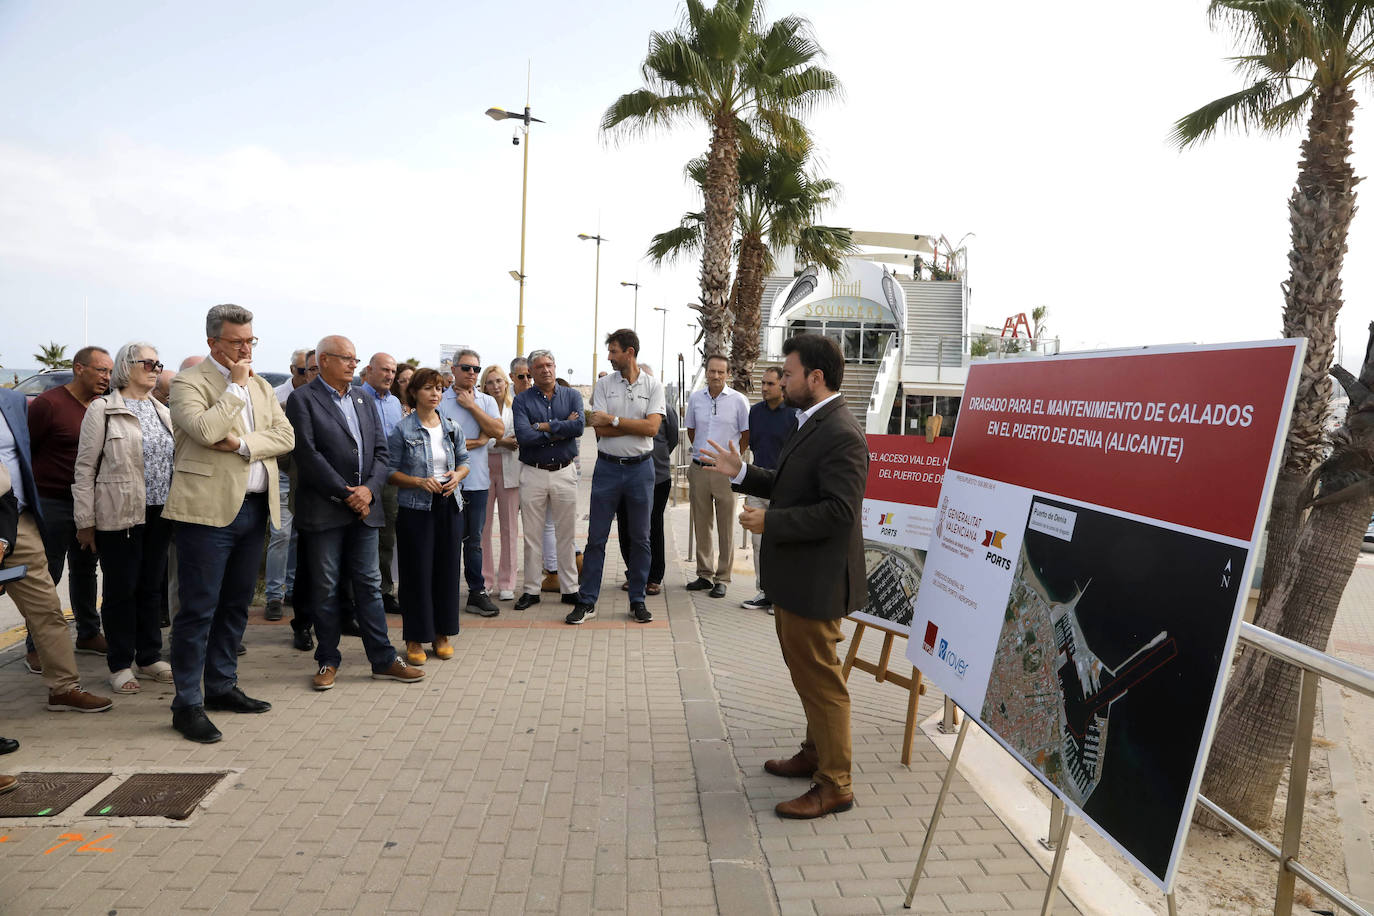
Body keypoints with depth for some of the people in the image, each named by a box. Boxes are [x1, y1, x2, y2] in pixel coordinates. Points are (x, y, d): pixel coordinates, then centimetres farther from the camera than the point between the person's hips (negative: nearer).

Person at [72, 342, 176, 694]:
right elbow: (85, 467, -5)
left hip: (159, 513, 5)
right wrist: (86, 521, -8)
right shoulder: (102, 410, -4)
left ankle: (150, 657, 24)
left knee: (151, 586, 12)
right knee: (120, 589, 4)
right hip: (119, 515, -5)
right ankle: (121, 665, 16)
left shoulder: (162, 412, 12)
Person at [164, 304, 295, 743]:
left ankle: (222, 686, 28)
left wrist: (242, 443, -12)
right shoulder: (189, 382, -4)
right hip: (208, 508, -6)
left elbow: (285, 435, 3)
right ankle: (187, 704, 8)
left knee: (236, 604, 15)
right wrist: (236, 386, -13)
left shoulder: (261, 386, 15)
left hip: (255, 508, 7)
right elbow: (205, 430, -22)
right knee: (199, 608, -2)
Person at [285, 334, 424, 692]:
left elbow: (381, 450, 10)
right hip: (323, 511, -5)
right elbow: (308, 454, -13)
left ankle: (384, 660, 14)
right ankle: (328, 661, 18)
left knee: (369, 584, 8)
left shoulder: (362, 397, 14)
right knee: (326, 588, 5)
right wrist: (345, 494, -14)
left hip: (364, 506, 5)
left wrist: (369, 489, -6)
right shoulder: (302, 400, -3)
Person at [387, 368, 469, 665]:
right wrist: (420, 481, -17)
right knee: (417, 571, 0)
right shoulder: (402, 430, -4)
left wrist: (457, 476, -5)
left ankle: (441, 634, 20)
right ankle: (415, 639, 12)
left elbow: (464, 461, 16)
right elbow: (391, 473, -3)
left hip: (449, 506, 4)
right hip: (415, 509, -4)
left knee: (447, 569, 7)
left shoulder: (451, 428, 8)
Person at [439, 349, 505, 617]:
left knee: (474, 539, 9)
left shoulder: (487, 401, 10)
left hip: (477, 479, 3)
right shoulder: (440, 400, -1)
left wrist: (471, 405, -8)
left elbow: (498, 431, -6)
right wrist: (477, 442, -7)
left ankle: (477, 593, 16)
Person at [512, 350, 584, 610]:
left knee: (566, 534, 8)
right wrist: (561, 430, -12)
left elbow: (578, 427, -13)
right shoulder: (522, 400, 0)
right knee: (532, 535, 5)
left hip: (564, 472, 1)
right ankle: (531, 590, 15)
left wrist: (544, 427, -13)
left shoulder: (572, 395, 5)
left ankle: (570, 587, 17)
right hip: (532, 473, -1)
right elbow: (523, 435, -16)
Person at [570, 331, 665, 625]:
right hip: (608, 467, 0)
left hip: (640, 468, 0)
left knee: (640, 537, 8)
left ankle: (638, 600, 20)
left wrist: (613, 420, -13)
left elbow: (652, 427, -13)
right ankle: (586, 602, 11)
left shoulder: (653, 386, 0)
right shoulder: (603, 384, 2)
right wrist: (637, 425, -11)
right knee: (596, 537, 3)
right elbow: (600, 430, -8)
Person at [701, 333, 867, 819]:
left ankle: (834, 784, 17)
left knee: (819, 678, 2)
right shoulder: (813, 423, 10)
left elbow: (838, 511, -28)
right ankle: (816, 752, 40)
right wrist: (740, 473, 9)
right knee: (806, 670, 23)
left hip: (815, 581, -10)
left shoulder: (840, 435, -22)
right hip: (796, 577, 10)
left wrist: (770, 521, -24)